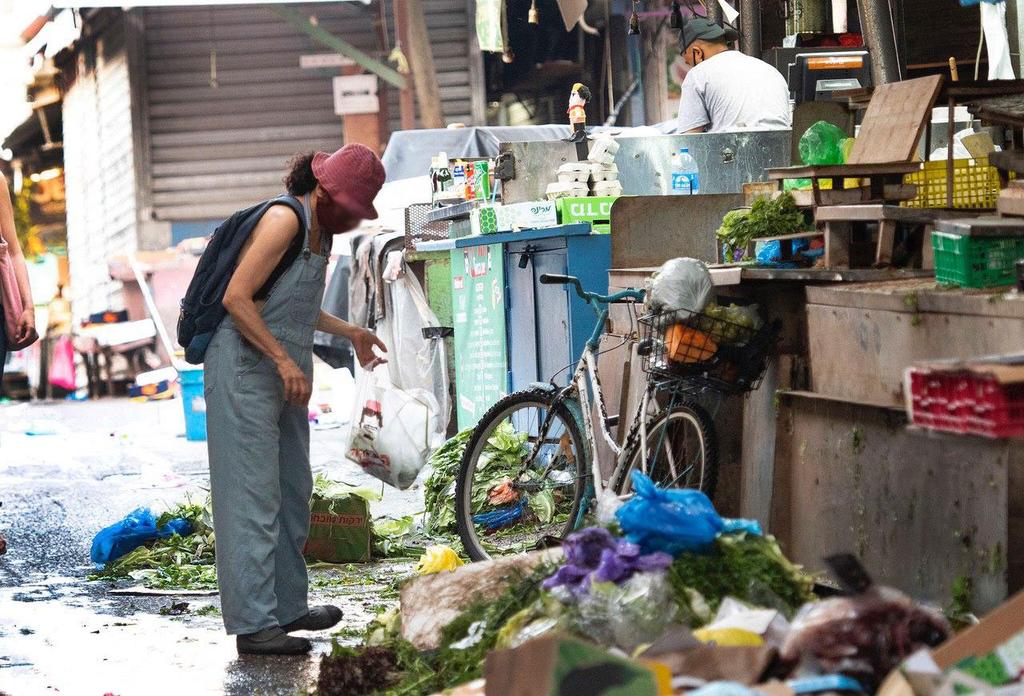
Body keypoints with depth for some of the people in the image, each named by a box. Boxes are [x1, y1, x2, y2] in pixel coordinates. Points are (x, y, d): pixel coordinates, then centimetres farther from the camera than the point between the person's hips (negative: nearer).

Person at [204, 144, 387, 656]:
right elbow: (236, 298, -22)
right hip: (245, 369, -10)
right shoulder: (284, 220, -16)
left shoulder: (319, 230, 13)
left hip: (286, 373, 10)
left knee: (294, 493, 14)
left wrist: (351, 334, 28)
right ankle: (254, 624, -10)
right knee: (253, 495, -10)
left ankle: (288, 606, 24)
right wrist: (283, 360, -25)